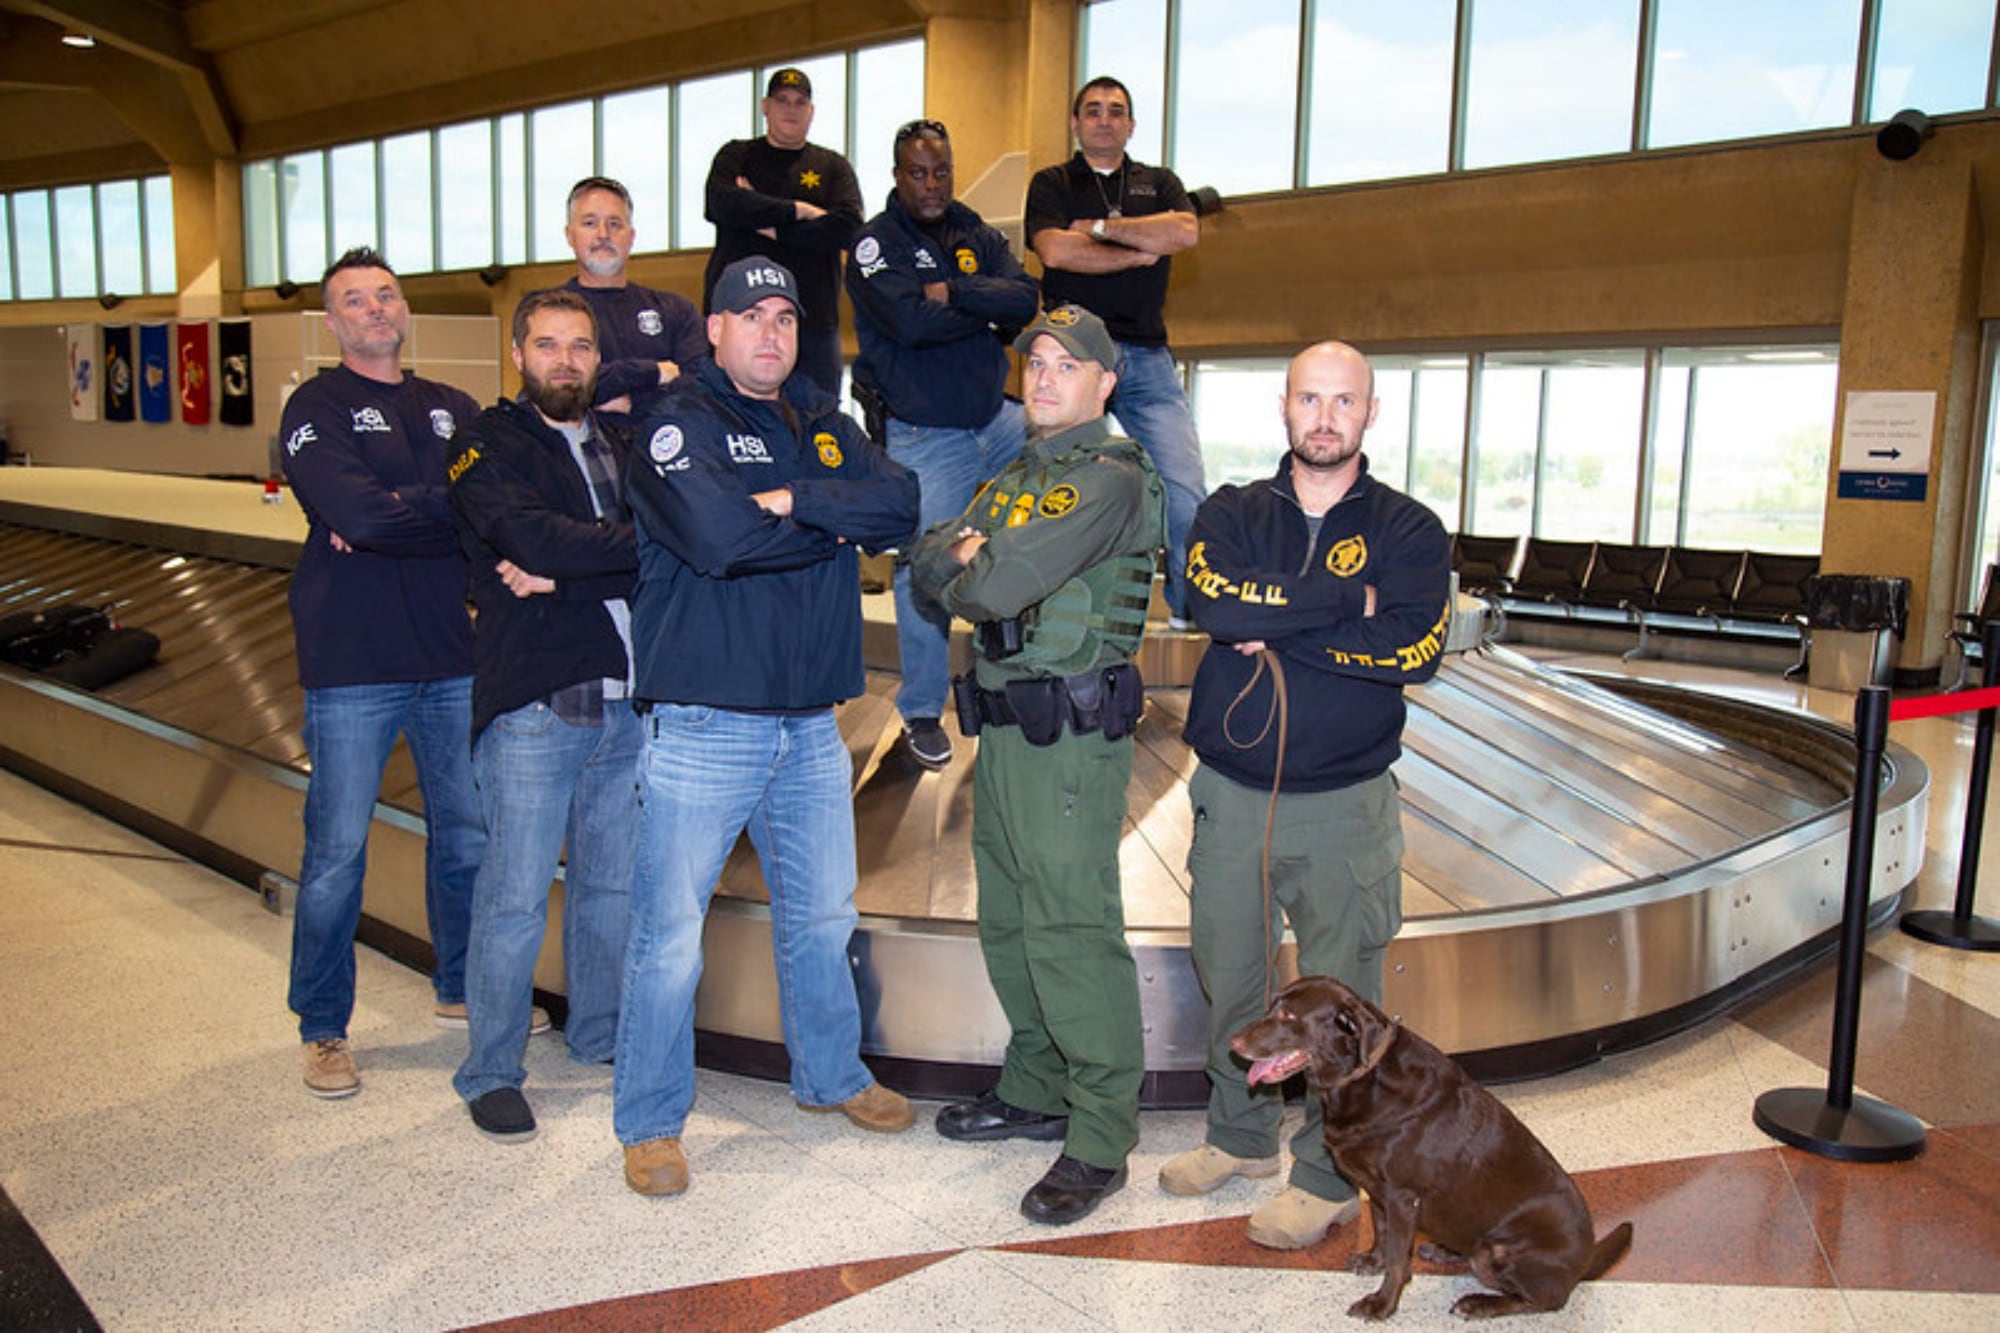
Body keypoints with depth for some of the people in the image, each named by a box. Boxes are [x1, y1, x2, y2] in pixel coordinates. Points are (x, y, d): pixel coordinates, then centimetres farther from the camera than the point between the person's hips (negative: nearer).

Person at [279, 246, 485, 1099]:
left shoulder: (453, 410, 14)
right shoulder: (317, 408, 0)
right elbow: (355, 514, -18)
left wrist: (395, 516, -13)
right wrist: (448, 512, -7)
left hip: (453, 656, 4)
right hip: (353, 664, -4)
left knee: (468, 833, 11)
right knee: (337, 851, 1)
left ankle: (461, 987, 30)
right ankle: (323, 1028, 16)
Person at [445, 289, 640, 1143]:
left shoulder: (618, 443, 16)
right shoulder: (488, 446, 1)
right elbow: (532, 536, -18)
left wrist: (568, 574, -12)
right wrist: (635, 548, -10)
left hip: (625, 699, 5)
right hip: (532, 704, -5)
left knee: (614, 884, 13)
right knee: (516, 896, 0)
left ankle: (599, 1037, 31)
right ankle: (491, 1073, 16)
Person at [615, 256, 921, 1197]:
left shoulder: (827, 427, 14)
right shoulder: (676, 425, -4)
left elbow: (900, 506, -3)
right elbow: (717, 535, -22)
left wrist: (796, 501, -16)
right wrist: (836, 525, -8)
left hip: (810, 727, 6)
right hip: (701, 725, -5)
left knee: (822, 916, 17)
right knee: (669, 932, 1)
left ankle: (831, 1076, 37)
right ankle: (650, 1122, 18)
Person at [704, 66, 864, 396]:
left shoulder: (833, 166, 15)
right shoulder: (736, 155, 14)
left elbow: (847, 227, -4)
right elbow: (720, 205, -8)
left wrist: (771, 226, -7)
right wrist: (799, 210, -6)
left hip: (813, 320, 1)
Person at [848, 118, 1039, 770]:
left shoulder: (976, 234, 9)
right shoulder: (876, 243, -5)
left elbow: (1026, 297, -7)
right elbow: (912, 322, -22)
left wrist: (953, 292, -18)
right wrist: (989, 312, -10)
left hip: (996, 418, 5)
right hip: (923, 436, -5)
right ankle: (922, 714, 15)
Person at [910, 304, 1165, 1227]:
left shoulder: (1109, 477, -13)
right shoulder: (1019, 476, 18)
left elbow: (998, 588, -21)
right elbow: (929, 555, 12)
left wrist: (965, 578, 0)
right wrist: (965, 556, -10)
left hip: (1071, 735, -9)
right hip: (1004, 725, 9)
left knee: (1071, 933, -6)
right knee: (1008, 921, 17)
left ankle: (1101, 1139, 6)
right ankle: (1035, 1091, 33)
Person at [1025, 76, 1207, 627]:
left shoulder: (1158, 183, 20)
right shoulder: (1052, 183, 14)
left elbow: (1185, 232, -2)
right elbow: (1053, 249, -6)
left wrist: (1101, 228, -1)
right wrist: (1137, 253, -1)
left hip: (1147, 356, 2)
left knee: (1184, 488, -9)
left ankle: (1192, 606, 0)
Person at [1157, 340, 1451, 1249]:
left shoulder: (1408, 529, 0)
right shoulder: (1232, 514, 5)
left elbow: (1415, 647, -17)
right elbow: (1214, 601, -16)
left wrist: (1274, 630, -15)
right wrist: (1347, 602, -15)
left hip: (1343, 804, -2)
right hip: (1230, 791, 3)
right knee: (1228, 974, 14)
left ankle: (1329, 1177, 23)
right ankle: (1241, 1136, 36)